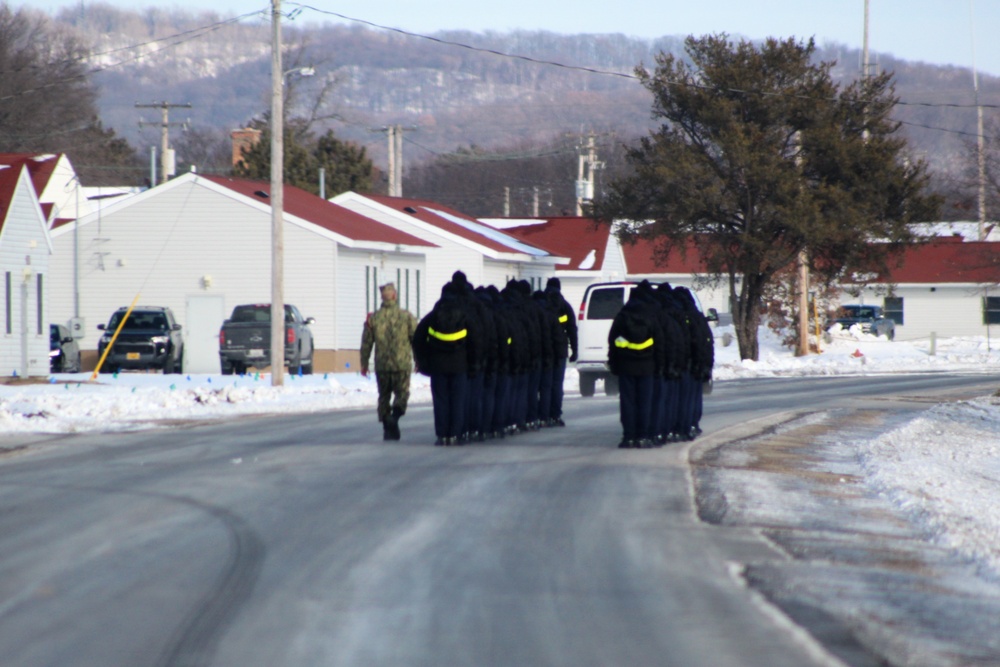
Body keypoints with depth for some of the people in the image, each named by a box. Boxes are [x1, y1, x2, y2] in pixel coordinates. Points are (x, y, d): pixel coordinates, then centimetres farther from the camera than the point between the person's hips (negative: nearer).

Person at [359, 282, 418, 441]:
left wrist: (364, 364, 12)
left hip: (382, 366, 2)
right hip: (402, 365, -2)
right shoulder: (406, 316, -4)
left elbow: (366, 343, 3)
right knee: (402, 393, 7)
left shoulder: (373, 318, 0)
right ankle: (395, 415, -20)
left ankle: (387, 429, 11)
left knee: (384, 397, 13)